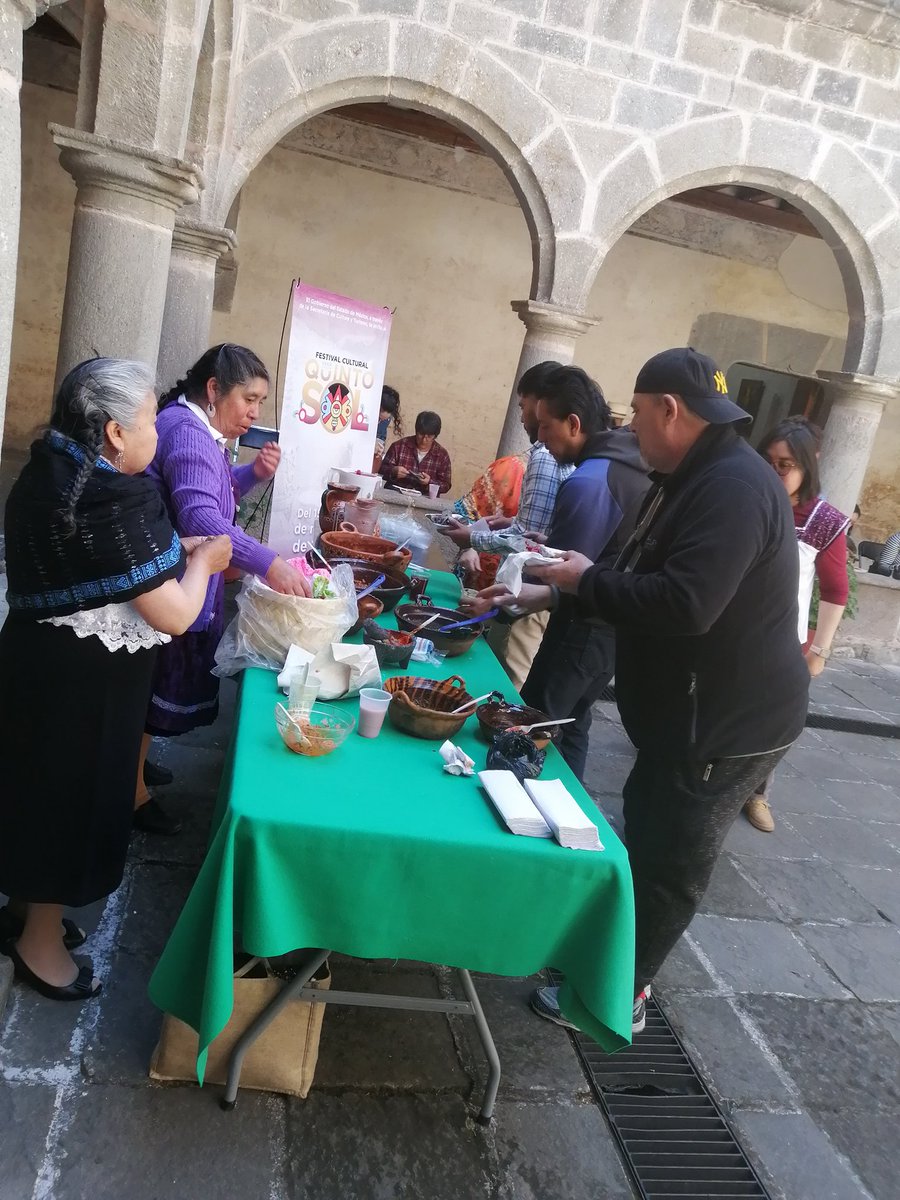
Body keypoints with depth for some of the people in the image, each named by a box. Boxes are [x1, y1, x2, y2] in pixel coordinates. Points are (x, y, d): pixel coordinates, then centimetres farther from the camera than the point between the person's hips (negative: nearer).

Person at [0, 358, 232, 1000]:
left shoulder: (51, 471, 2)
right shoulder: (114, 501, -28)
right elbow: (174, 616, -24)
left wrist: (173, 550, 8)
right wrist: (202, 560, -7)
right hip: (83, 679, -9)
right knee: (74, 795, 10)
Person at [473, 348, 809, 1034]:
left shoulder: (735, 487, -25)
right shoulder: (690, 478, 10)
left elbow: (684, 604, -36)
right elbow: (642, 582, 17)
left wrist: (587, 580, -21)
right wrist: (548, 594, 10)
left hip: (728, 722, -10)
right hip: (686, 712, 11)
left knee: (669, 867, 5)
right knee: (644, 836, 23)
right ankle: (621, 961, 43)